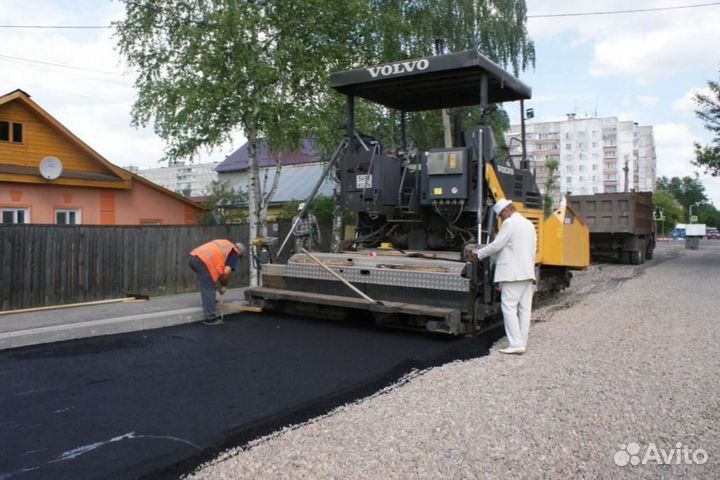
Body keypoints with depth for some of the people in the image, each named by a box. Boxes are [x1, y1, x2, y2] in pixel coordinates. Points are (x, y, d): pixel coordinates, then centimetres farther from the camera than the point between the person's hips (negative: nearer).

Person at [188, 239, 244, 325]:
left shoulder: (224, 244, 33)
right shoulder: (234, 252, 10)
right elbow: (226, 271, -2)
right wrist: (223, 286, 13)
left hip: (193, 256, 8)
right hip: (203, 261, -8)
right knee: (209, 290, 2)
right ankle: (210, 318, 7)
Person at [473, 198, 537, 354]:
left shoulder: (509, 223, -9)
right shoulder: (529, 224, 18)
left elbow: (497, 245, -11)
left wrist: (479, 254, 2)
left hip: (513, 273, -9)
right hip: (528, 272, 9)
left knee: (509, 307, -7)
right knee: (524, 309, 7)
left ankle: (516, 344, -10)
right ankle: (522, 343, 11)